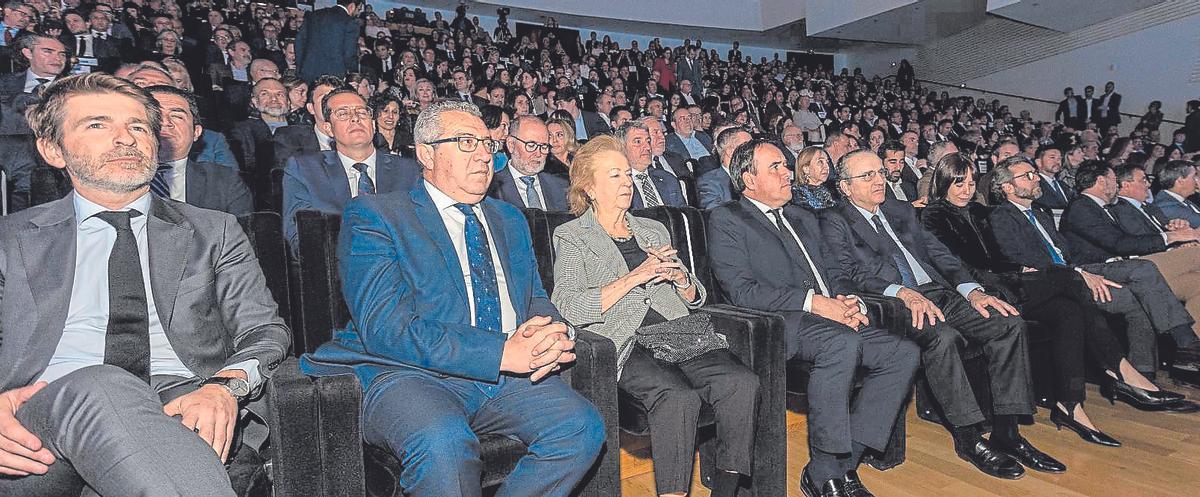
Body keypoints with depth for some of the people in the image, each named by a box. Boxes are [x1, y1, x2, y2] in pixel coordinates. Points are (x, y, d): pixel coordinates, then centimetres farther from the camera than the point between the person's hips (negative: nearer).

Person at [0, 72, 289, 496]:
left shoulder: (215, 232, 19)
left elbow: (267, 333, 9)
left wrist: (226, 386, -15)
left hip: (184, 402, -1)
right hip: (44, 413, 2)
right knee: (96, 386, -35)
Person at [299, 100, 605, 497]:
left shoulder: (510, 219, 21)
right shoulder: (373, 215, 0)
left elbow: (537, 301, 19)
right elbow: (384, 328, -12)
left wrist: (550, 335, -9)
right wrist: (503, 352, -21)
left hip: (506, 378, 5)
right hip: (410, 375, -5)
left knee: (582, 427, -21)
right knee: (443, 441, -36)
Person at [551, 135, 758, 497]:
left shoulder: (653, 230, 25)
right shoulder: (571, 237, 9)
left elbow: (696, 299, 24)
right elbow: (568, 308, -9)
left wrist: (679, 277, 0)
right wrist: (635, 277, -11)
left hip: (677, 331, 5)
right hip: (625, 342, -5)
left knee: (742, 383, -22)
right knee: (679, 396, -33)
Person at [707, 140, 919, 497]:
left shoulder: (804, 219, 27)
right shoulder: (726, 220, 2)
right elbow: (741, 291, -10)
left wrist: (847, 303, 1)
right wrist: (813, 302, -16)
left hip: (834, 320, 8)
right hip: (776, 322, -7)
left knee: (903, 353, -12)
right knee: (842, 344, -34)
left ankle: (846, 460, -9)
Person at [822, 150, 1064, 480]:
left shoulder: (902, 211, 24)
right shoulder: (835, 223, 2)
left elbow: (939, 254, 18)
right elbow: (847, 275, -13)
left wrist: (972, 290, -1)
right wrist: (902, 292, -27)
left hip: (938, 293, 7)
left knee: (1009, 324, -13)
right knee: (941, 335, -35)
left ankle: (1006, 433, -8)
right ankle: (968, 439, -18)